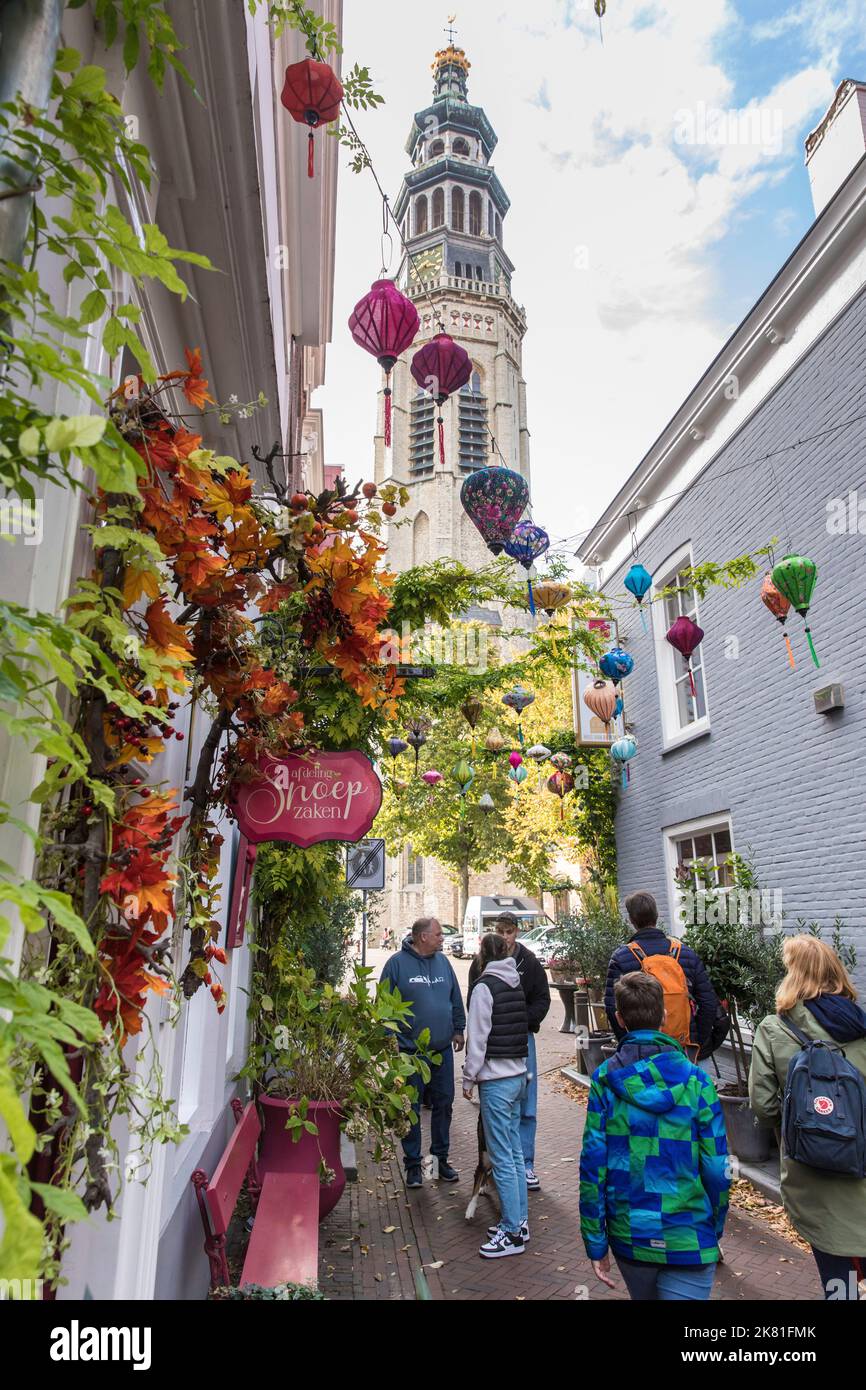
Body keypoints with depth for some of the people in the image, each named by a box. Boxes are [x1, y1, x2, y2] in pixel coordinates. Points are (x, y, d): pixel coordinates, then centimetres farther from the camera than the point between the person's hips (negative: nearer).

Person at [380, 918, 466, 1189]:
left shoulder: (442, 961, 5)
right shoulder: (397, 963, -10)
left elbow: (456, 999, 14)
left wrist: (458, 1028, 12)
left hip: (442, 1049, 4)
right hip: (410, 1051, -4)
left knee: (444, 1104, 12)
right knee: (411, 1108, 7)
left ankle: (441, 1158, 28)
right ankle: (413, 1163, 22)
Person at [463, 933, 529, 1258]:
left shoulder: (485, 987, -15)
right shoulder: (515, 985, 8)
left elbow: (478, 1038, -15)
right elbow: (522, 1030, 11)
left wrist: (468, 1078, -6)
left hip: (496, 1080, -8)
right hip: (518, 1074, 9)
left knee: (502, 1159, 0)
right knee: (514, 1152, 17)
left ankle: (512, 1233, 7)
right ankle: (519, 1221, 27)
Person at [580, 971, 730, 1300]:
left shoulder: (604, 1080, -9)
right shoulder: (695, 1081, -12)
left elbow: (592, 1165, -8)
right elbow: (717, 1168, -7)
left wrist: (595, 1244, 2)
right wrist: (714, 1230, 11)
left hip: (629, 1235, 3)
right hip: (688, 1241, -2)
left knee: (644, 1295, 26)